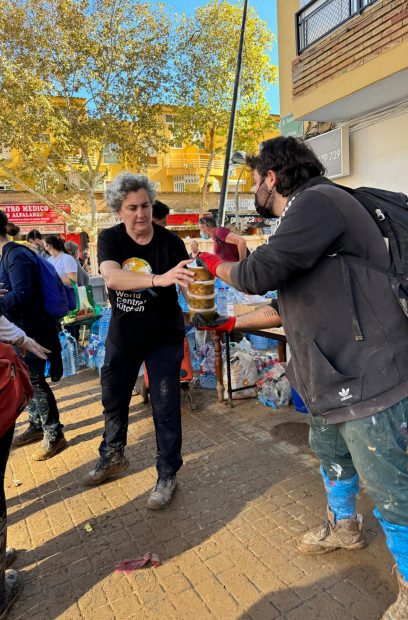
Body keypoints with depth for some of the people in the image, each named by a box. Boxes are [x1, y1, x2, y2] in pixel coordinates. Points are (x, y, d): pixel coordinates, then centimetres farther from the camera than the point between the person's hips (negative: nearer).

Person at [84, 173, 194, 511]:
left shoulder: (170, 241, -14)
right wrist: (158, 279, -49)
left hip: (164, 337, -2)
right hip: (122, 334, 3)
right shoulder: (110, 238, -13)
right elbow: (112, 277, -33)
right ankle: (113, 456, 45)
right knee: (113, 398, 19)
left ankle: (168, 475, 22)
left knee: (165, 407, 1)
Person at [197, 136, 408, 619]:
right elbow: (298, 303, 21)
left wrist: (214, 264, -2)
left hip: (366, 379, -11)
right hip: (329, 377, 11)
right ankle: (344, 526, 51)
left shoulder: (318, 201, -17)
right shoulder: (303, 216, 16)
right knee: (330, 453, 27)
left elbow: (259, 273, -24)